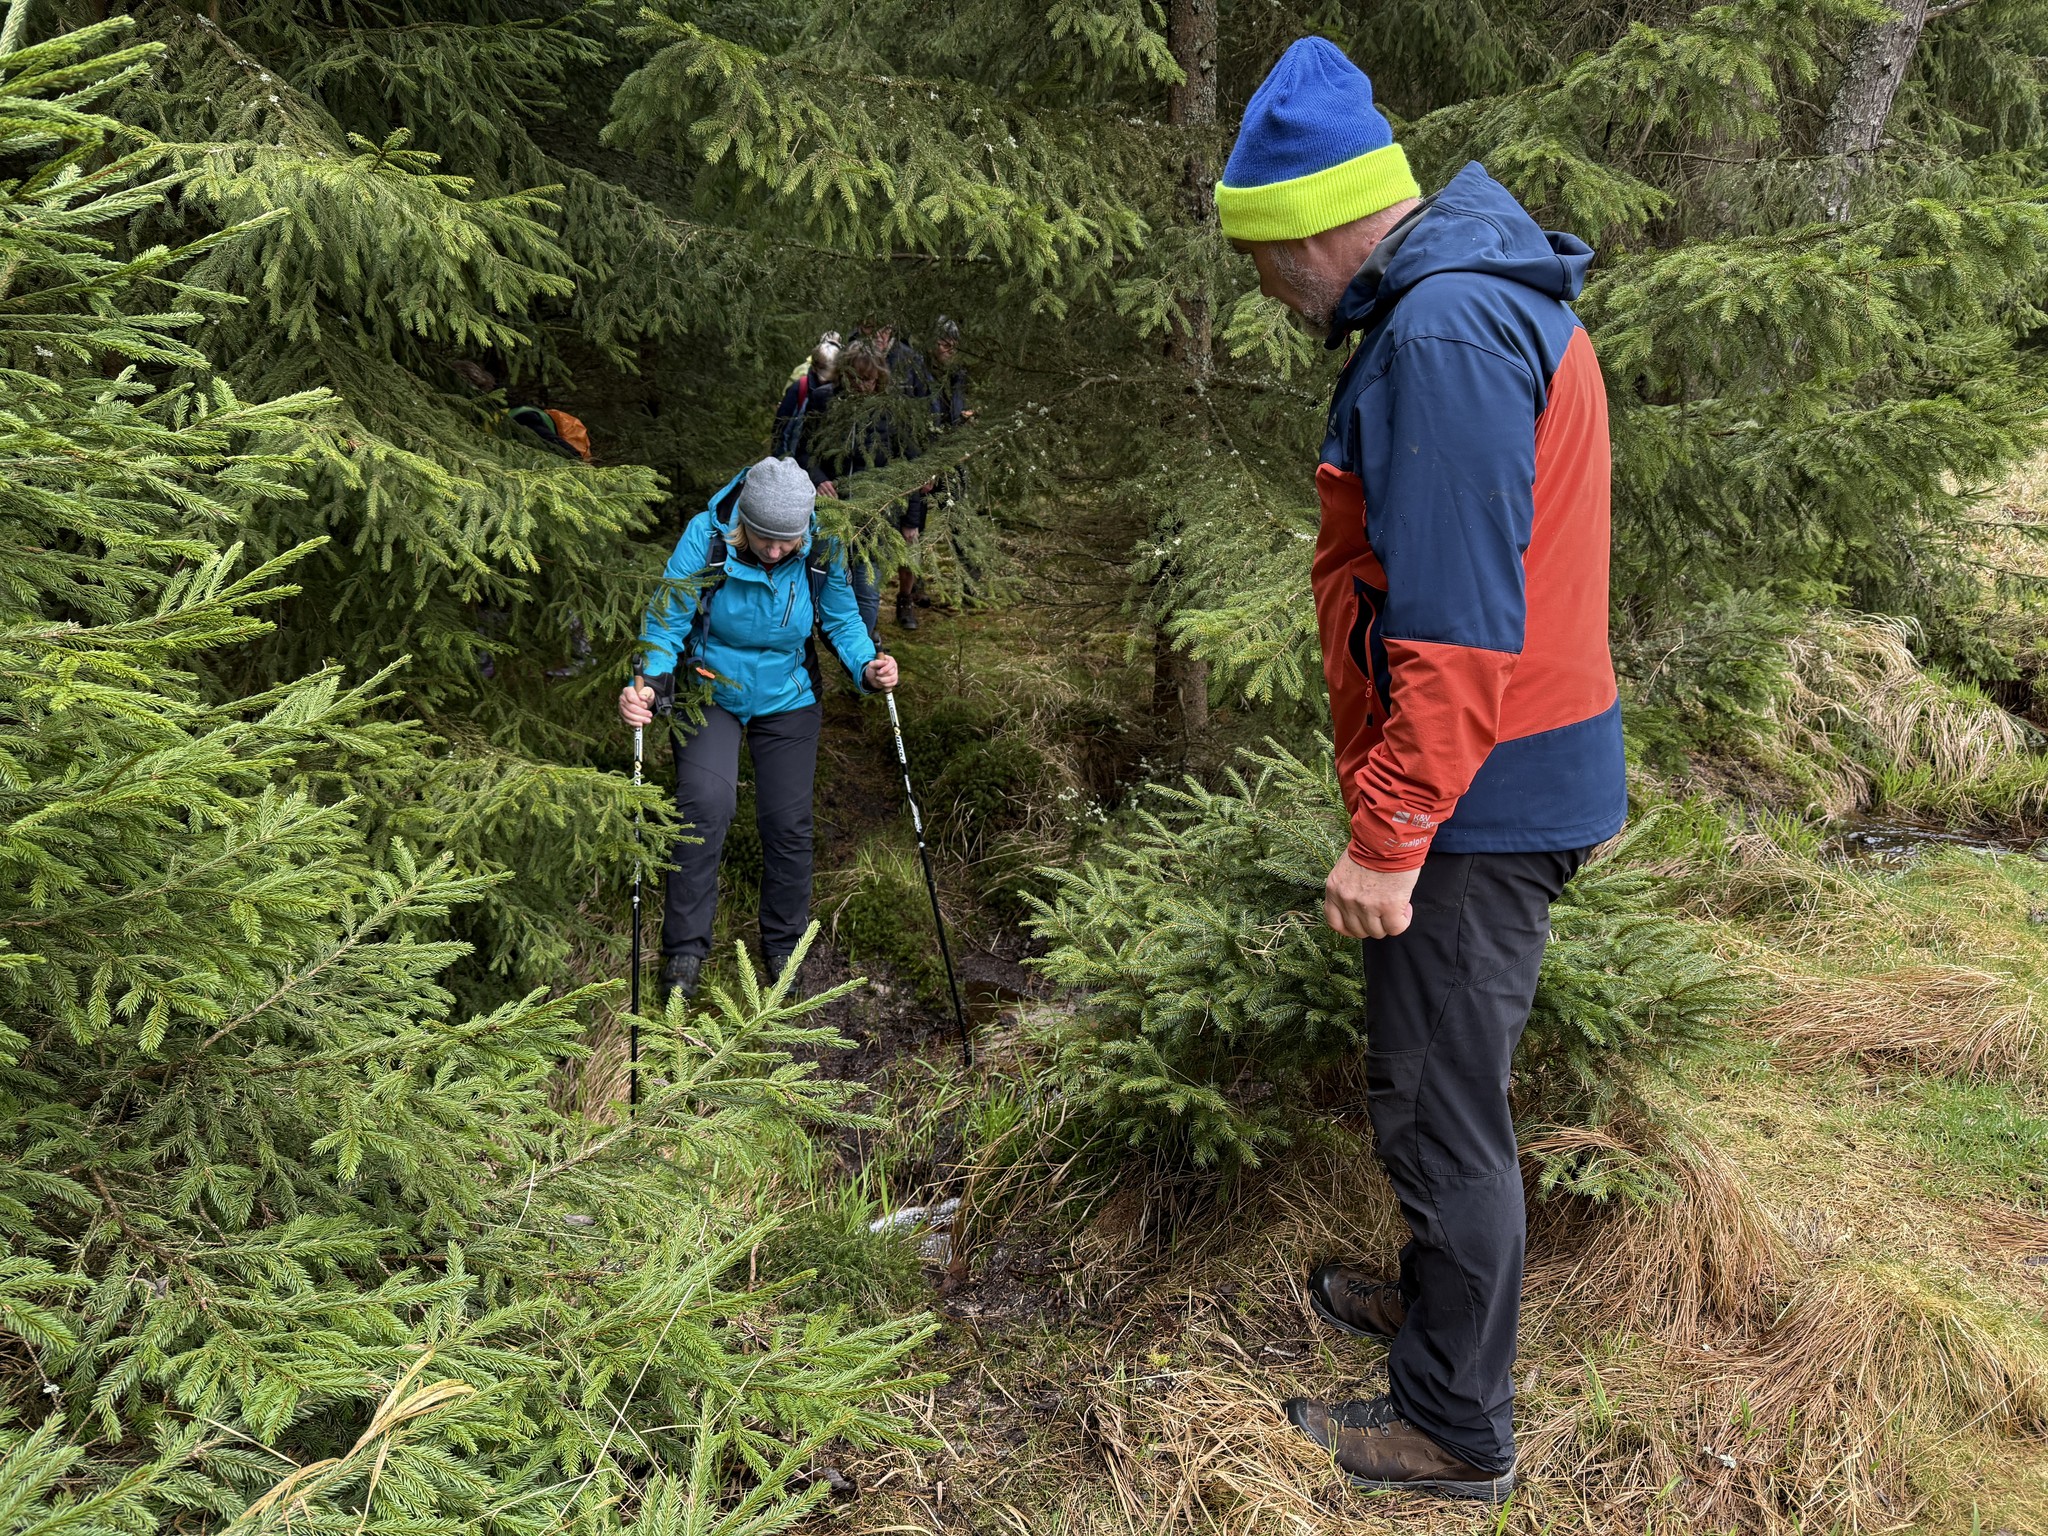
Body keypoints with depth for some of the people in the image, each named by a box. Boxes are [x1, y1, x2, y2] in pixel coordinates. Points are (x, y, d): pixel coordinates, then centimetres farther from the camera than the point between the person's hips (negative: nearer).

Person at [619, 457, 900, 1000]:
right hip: (711, 693, -2)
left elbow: (842, 619, -4)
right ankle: (684, 948, -8)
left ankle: (784, 947, 26)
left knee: (788, 823, 3)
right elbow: (667, 621, -22)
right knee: (706, 802, -22)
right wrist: (647, 685, -40)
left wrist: (866, 666, -24)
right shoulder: (706, 537, -24)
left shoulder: (822, 550, -18)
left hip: (787, 699, 2)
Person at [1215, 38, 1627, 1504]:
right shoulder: (1480, 298, 14)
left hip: (1474, 798, -10)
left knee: (1442, 1098, 2)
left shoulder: (1446, 332, -20)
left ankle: (1458, 1428, 19)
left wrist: (1389, 835, -21)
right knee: (1431, 1076, 23)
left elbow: (1454, 622, -26)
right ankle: (1440, 1293, 43)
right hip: (1503, 783, 10)